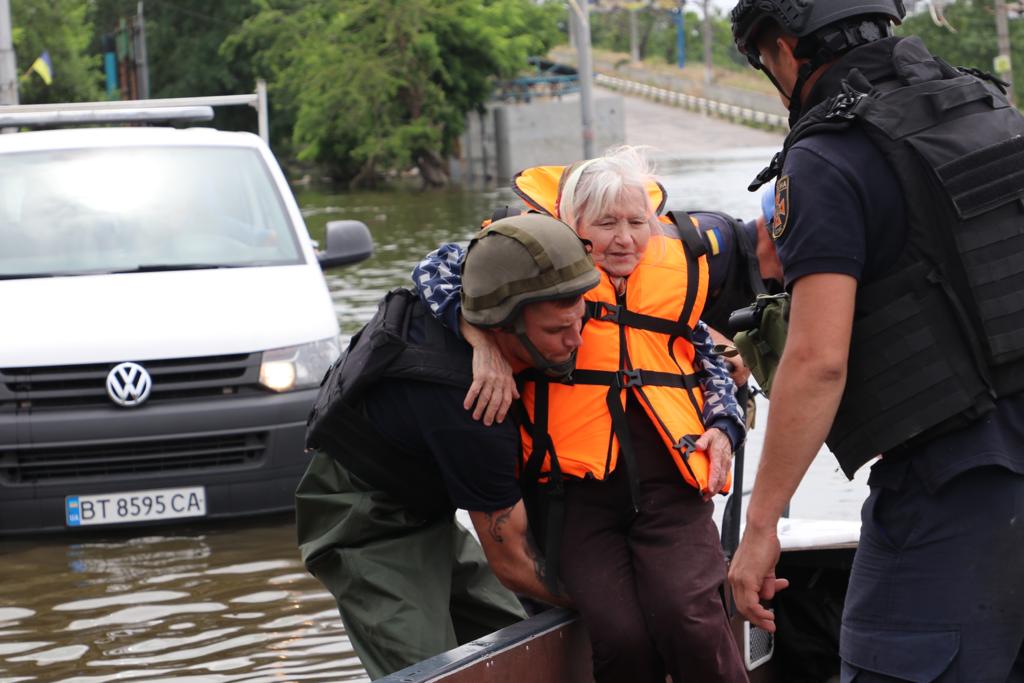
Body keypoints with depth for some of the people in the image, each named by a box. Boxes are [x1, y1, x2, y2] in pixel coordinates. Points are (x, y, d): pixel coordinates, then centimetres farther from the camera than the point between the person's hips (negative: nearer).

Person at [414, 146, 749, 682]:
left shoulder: (679, 265, 14)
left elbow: (708, 356, 29)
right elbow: (440, 270, -1)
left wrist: (724, 426, 13)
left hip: (668, 483, 2)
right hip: (576, 488, -2)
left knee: (692, 622, -20)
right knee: (621, 637, -19)